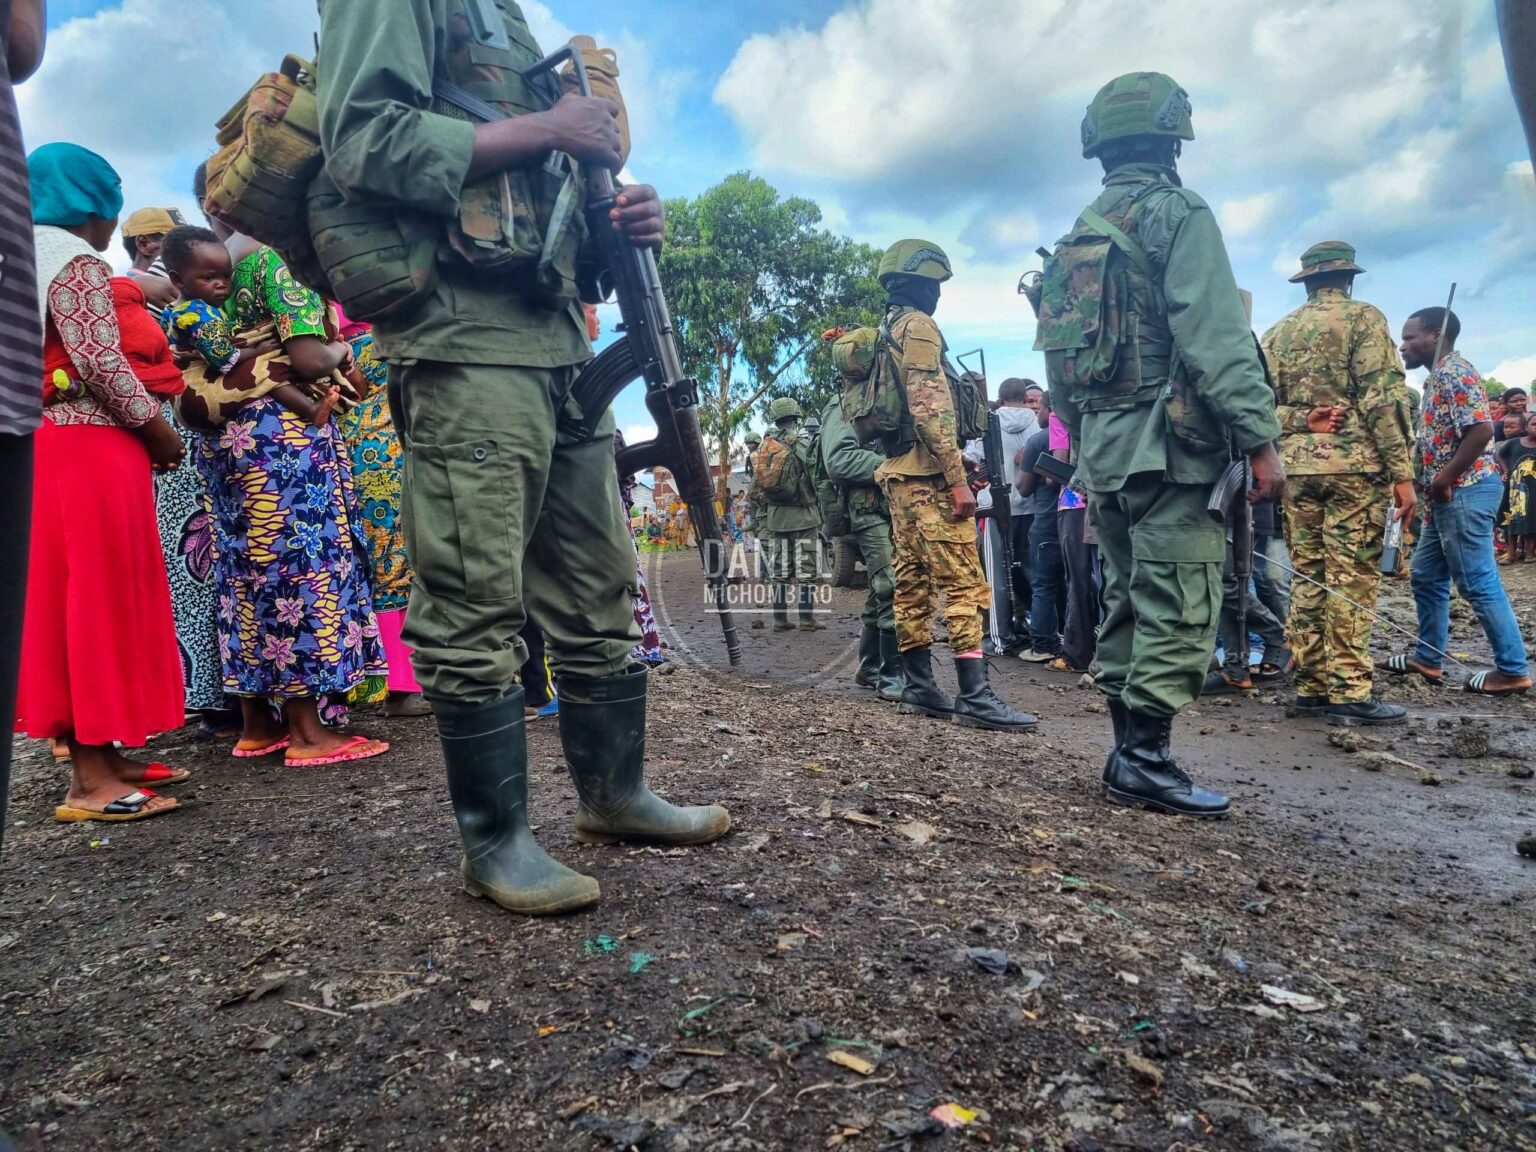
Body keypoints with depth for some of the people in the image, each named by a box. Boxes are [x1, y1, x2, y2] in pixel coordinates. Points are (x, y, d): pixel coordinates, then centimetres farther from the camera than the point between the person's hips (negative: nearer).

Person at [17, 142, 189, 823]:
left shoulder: (30, 260, 22)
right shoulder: (76, 259, -6)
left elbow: (67, 358, 20)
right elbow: (99, 360, -17)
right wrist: (158, 429, -8)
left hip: (59, 447, 10)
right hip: (92, 449, -9)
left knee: (80, 598, 10)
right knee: (97, 597, -9)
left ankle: (100, 756, 16)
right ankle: (91, 781, -6)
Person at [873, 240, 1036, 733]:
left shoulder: (885, 331, 22)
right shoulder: (917, 326, -7)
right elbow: (930, 408, -18)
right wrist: (958, 479, -19)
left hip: (897, 473, 10)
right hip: (928, 475, -10)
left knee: (913, 582, 8)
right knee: (964, 583, -11)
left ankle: (919, 688, 12)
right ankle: (974, 695, -12)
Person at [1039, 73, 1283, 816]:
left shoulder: (1075, 239, 18)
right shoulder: (1179, 213, -5)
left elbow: (1056, 361, 18)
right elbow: (1218, 338, -16)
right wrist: (1261, 439, -14)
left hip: (1105, 448, 8)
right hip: (1168, 442, -8)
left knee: (1129, 601, 12)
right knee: (1179, 608, -5)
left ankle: (1128, 751, 17)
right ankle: (1145, 758, -4)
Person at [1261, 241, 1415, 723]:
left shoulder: (1277, 332, 15)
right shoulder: (1363, 317, 0)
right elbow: (1384, 398, -8)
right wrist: (1402, 472, -8)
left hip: (1296, 466, 5)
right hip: (1354, 464, -5)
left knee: (1308, 577, 8)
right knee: (1352, 578, -3)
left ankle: (1311, 687, 11)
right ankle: (1349, 692, -2)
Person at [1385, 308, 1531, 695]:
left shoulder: (1454, 370, -13)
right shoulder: (1438, 376, 18)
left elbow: (1481, 430, -24)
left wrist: (1444, 478, -18)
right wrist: (1436, 484, 11)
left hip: (1466, 492, -11)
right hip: (1449, 496, 11)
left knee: (1479, 583, -6)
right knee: (1427, 576, 14)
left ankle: (1513, 670, 2)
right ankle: (1428, 658, 23)